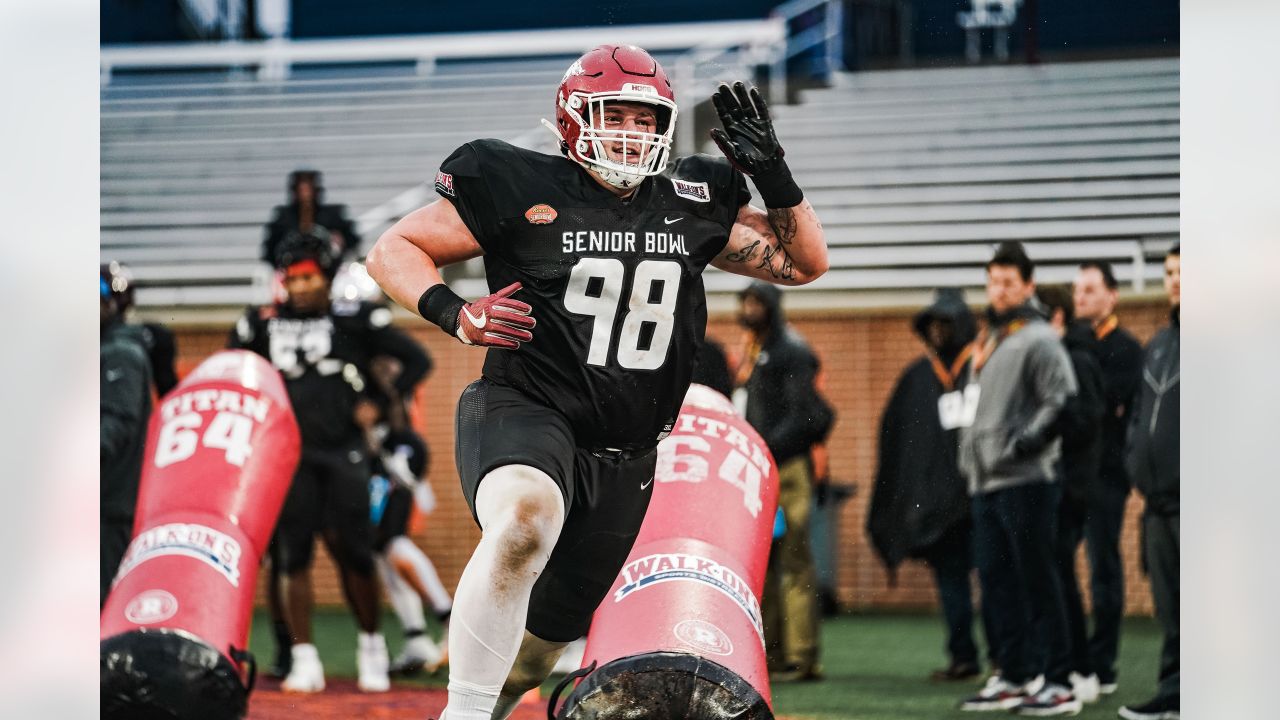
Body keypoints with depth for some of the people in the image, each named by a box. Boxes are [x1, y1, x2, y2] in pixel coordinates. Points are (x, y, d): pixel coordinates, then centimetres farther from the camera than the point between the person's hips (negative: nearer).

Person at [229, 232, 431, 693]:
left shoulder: (354, 318, 1)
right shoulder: (263, 324, 6)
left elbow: (416, 360, 5)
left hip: (344, 452, -2)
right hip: (289, 453, 2)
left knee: (353, 551, -1)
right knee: (293, 554, -3)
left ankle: (371, 644, 18)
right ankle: (304, 660, 1)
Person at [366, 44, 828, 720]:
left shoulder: (690, 205, 8)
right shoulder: (524, 190, -6)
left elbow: (803, 262, 16)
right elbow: (392, 250, -1)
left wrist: (772, 174, 0)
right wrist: (455, 314, -20)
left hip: (622, 461, 6)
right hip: (524, 412, -6)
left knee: (537, 643, 12)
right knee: (527, 517, -40)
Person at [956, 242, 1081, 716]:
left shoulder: (1038, 340, -6)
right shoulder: (989, 340, 20)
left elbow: (1061, 401, -14)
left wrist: (1025, 441, -19)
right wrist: (971, 453, 17)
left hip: (1026, 480, -9)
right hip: (986, 481, 9)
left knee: (1038, 581, -8)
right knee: (996, 579, 9)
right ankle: (1014, 677, 15)